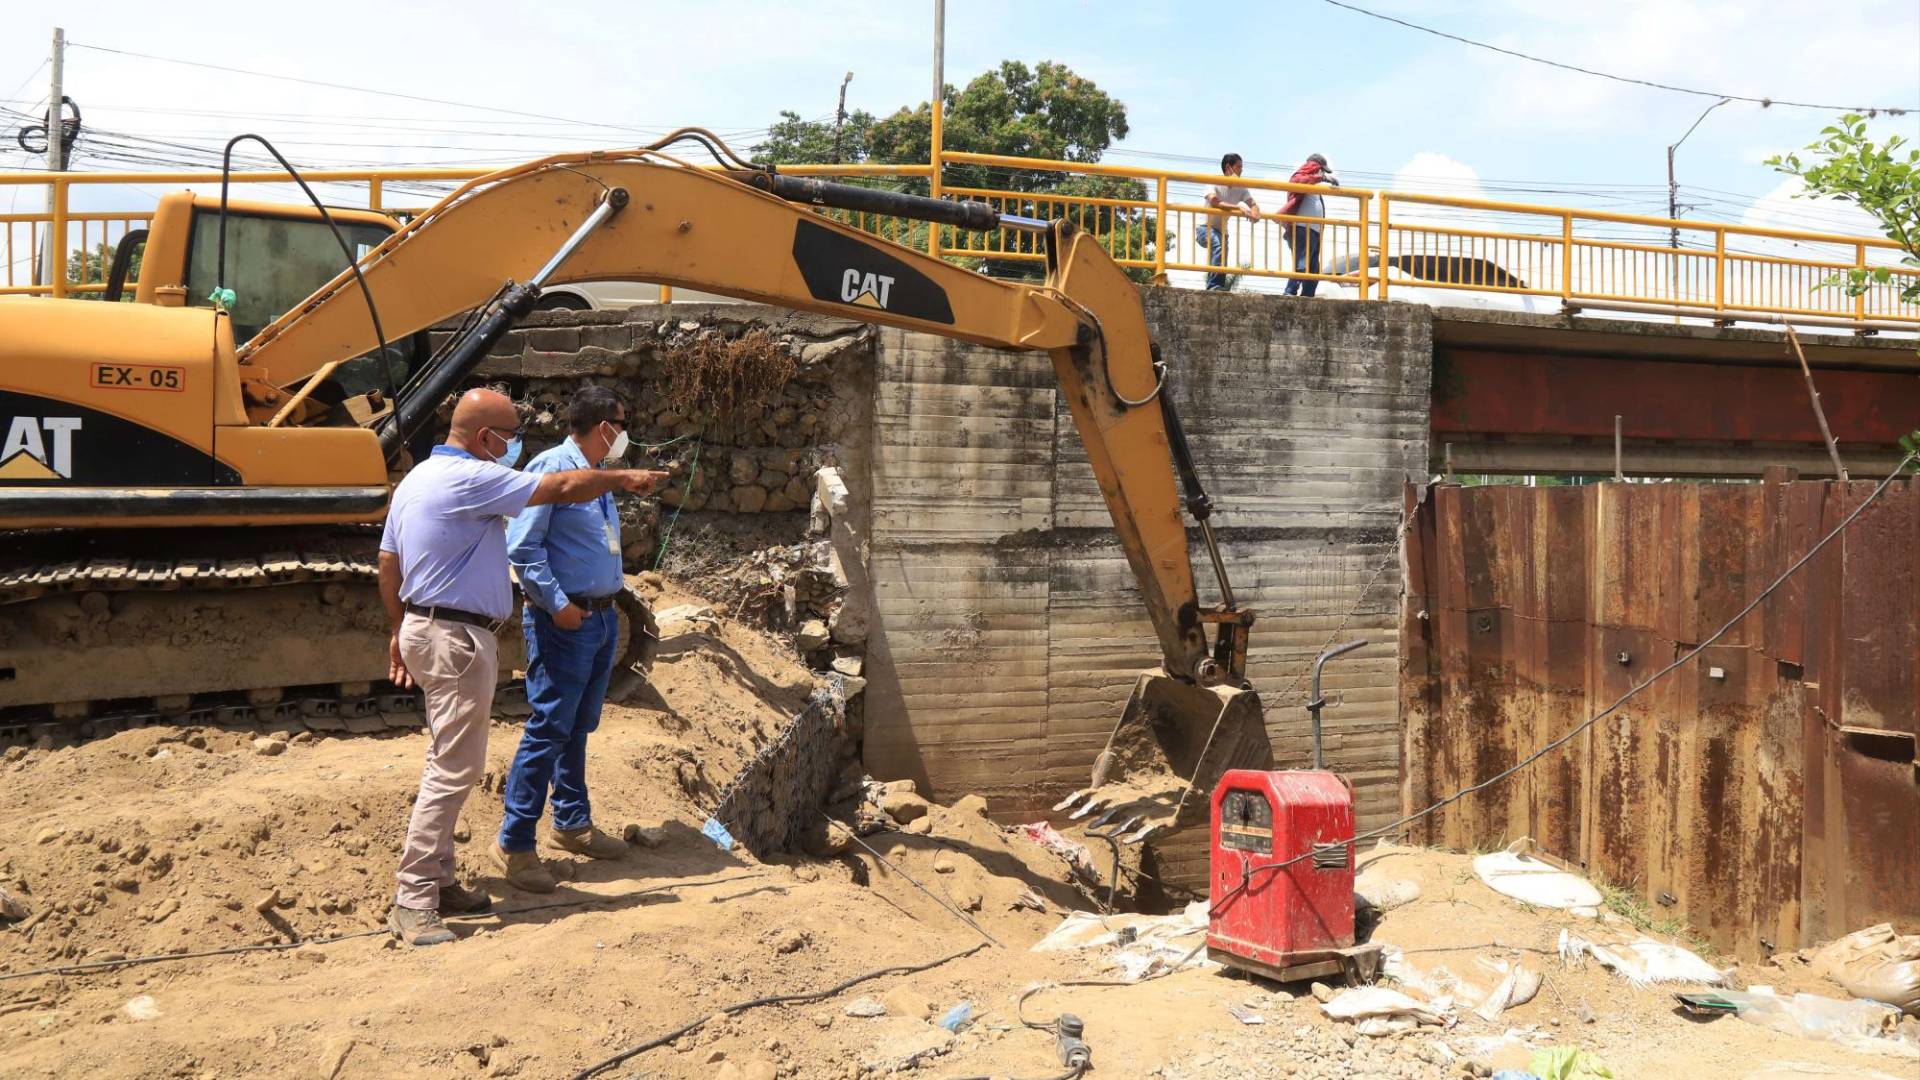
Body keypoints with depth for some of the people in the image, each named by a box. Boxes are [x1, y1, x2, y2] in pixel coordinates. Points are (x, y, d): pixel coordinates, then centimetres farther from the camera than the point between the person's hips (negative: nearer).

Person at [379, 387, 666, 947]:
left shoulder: (417, 478, 15)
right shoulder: (472, 479, -16)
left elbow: (388, 561, 19)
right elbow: (562, 488, -15)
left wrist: (398, 630, 25)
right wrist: (623, 477, 0)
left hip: (423, 626, 11)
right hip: (457, 636, -11)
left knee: (448, 763, 16)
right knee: (453, 769, -8)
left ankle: (437, 881, 22)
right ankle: (413, 901, -6)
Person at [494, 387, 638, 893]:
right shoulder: (550, 468, -14)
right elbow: (522, 547, -19)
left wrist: (608, 606, 14)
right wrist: (558, 604, -19)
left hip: (602, 618, 9)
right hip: (564, 621, -9)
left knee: (579, 727, 17)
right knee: (549, 729, -6)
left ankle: (571, 822, 29)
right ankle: (514, 842, 2)